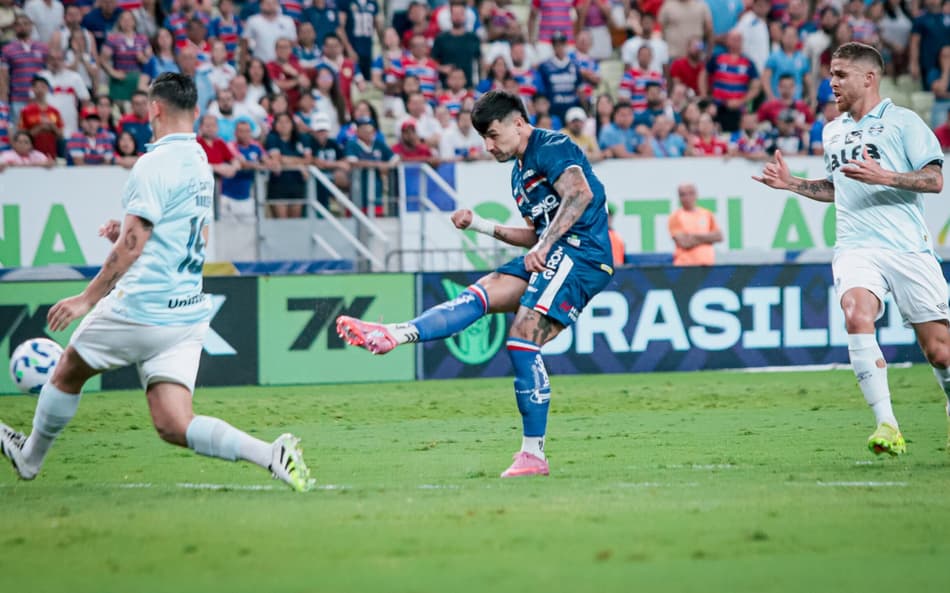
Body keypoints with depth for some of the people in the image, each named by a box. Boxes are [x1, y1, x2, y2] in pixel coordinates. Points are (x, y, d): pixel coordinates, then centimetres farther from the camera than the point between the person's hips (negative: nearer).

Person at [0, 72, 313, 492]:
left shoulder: (154, 165, -12)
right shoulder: (201, 165, 14)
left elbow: (131, 246, -16)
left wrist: (88, 298, -11)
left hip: (140, 307, -7)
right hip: (189, 312, 7)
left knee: (68, 371, 19)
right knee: (173, 425, -2)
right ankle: (271, 454, -21)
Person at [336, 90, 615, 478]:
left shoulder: (551, 148, -4)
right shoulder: (519, 173, 26)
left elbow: (580, 194, -20)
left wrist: (544, 246, -24)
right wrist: (480, 226, 25)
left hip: (580, 251, -10)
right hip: (554, 257, 10)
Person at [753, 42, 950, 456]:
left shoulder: (903, 122, 1)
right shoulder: (832, 132, 19)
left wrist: (884, 177, -18)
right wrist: (791, 184, 20)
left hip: (907, 247, -3)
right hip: (855, 247, 3)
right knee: (856, 315, -27)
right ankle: (887, 426, -30)